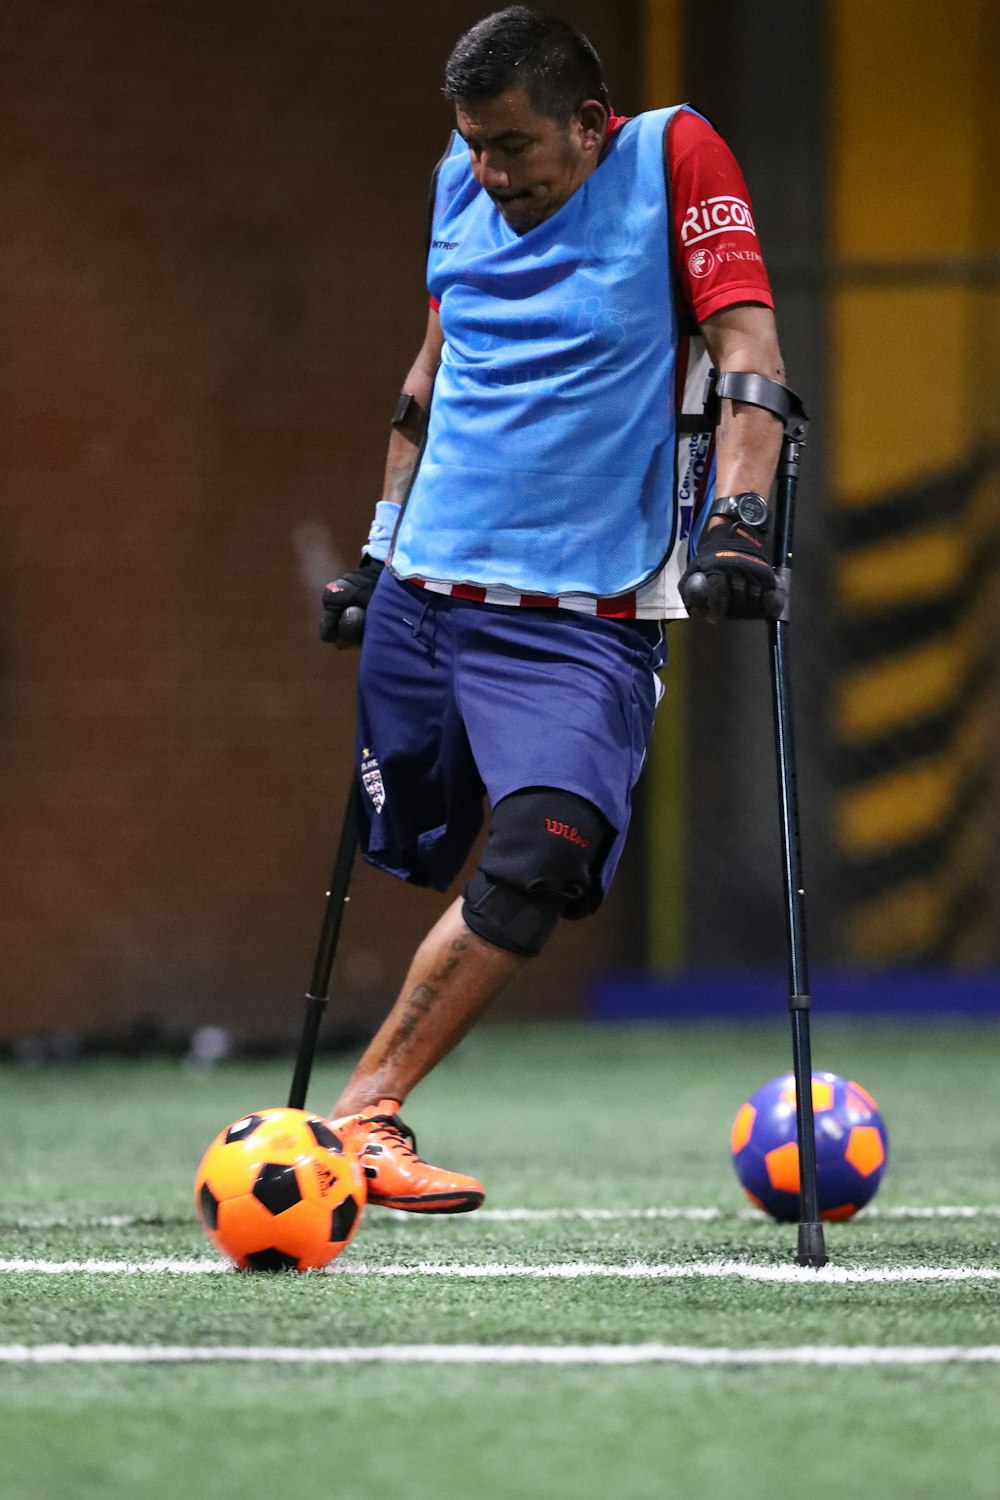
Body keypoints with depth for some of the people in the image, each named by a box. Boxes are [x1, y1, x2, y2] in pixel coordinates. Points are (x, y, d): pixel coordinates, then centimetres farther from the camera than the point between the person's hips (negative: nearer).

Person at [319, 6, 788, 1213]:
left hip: (583, 615, -5)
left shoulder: (673, 158, -5)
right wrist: (381, 544, 26)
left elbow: (749, 352, -13)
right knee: (406, 862, 6)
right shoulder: (461, 188, 10)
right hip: (426, 591, 5)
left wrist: (738, 518, -26)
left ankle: (362, 1114, -16)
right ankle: (360, 1120, 21)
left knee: (535, 865, -21)